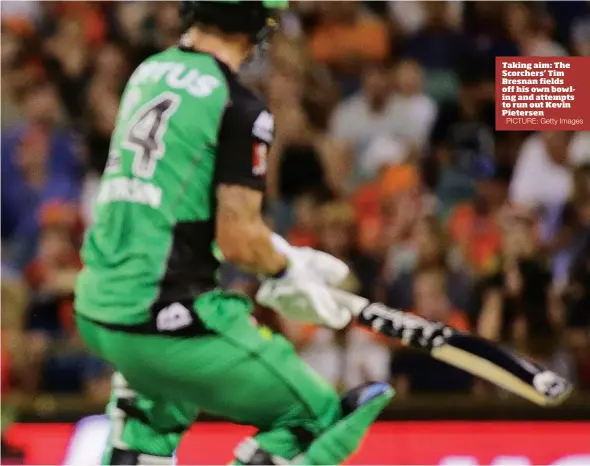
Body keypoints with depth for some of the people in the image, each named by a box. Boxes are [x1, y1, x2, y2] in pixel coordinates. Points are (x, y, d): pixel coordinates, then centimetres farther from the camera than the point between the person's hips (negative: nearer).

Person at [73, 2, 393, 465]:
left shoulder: (148, 73, 11)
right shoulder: (240, 110, -12)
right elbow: (238, 240, -15)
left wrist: (285, 256, 20)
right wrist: (287, 270, 6)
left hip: (95, 312, 8)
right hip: (163, 323, -8)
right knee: (321, 421, -1)